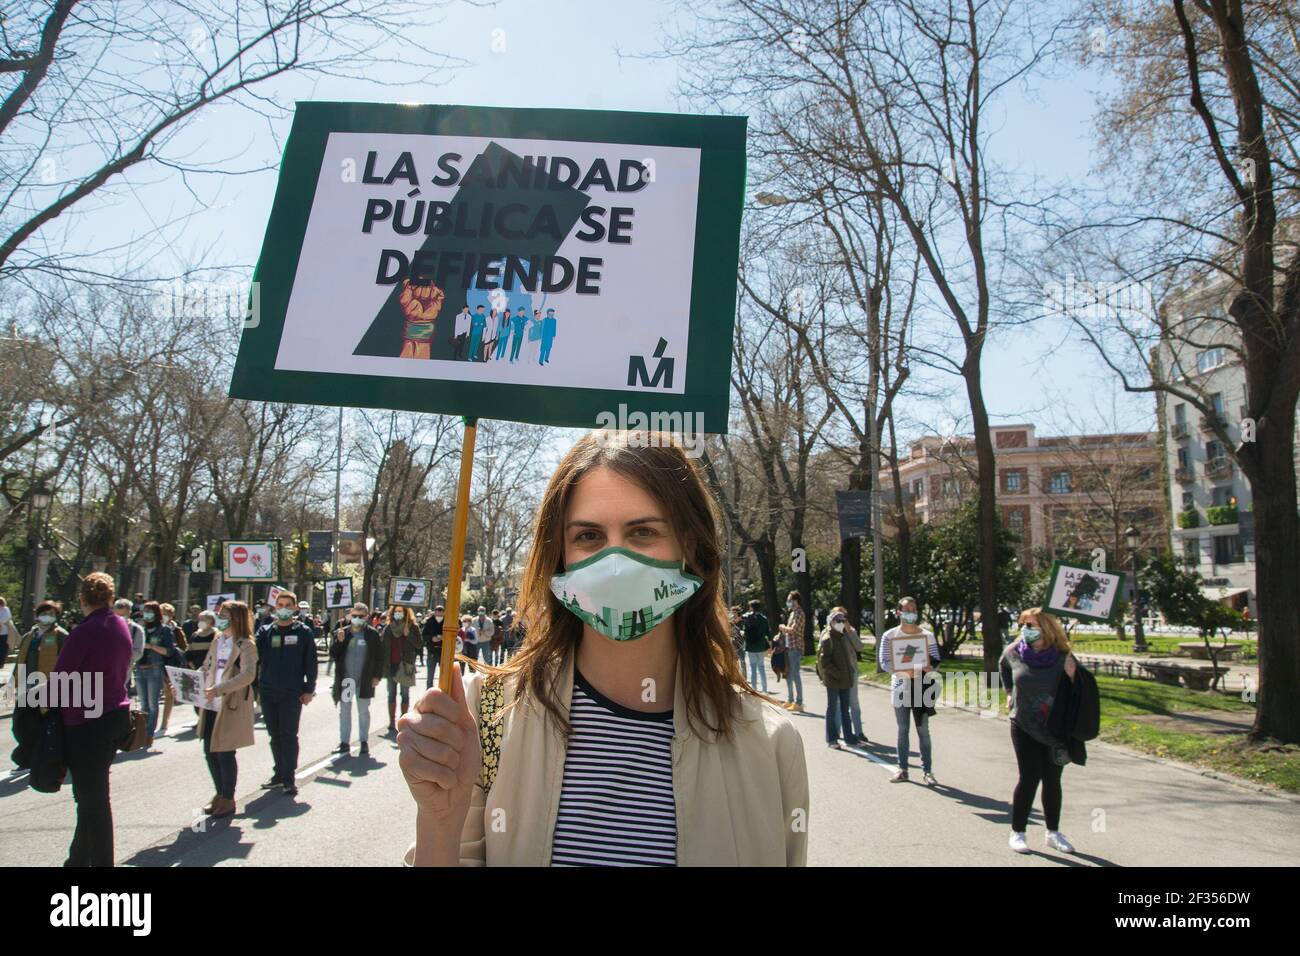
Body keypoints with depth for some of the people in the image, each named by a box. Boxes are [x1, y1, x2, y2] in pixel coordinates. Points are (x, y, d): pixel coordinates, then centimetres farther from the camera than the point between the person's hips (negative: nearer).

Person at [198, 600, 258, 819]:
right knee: (210, 752, 12)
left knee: (225, 753, -1)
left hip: (232, 706, -7)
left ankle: (228, 799, 15)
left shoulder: (246, 645, -10)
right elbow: (206, 668, 18)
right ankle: (220, 794, 30)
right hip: (211, 705, 7)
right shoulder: (217, 640, 12)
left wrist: (218, 689, -31)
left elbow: (248, 675, -22)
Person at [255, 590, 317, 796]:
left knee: (288, 735, -3)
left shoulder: (303, 632, 1)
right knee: (275, 736, 12)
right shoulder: (265, 631, 8)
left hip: (292, 693, -3)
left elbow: (311, 662, 0)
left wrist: (309, 689, -4)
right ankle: (279, 774, 23)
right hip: (268, 692, 3)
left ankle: (288, 779, 3)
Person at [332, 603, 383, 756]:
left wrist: (377, 676, -4)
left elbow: (379, 656, 1)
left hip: (364, 680, -2)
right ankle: (344, 742, 15)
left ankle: (364, 742, 15)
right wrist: (339, 641, -15)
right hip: (345, 679, 2)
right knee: (345, 711, 8)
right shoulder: (341, 633, 3)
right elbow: (332, 655, 1)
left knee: (364, 712, 7)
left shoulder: (372, 634, -1)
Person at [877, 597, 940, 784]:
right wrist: (905, 670, -19)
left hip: (922, 685, 0)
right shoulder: (890, 636, -1)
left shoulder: (927, 635, 0)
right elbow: (884, 663, -5)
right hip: (900, 686, 0)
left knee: (923, 729, 3)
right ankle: (902, 769, 16)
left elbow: (935, 661, 1)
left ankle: (927, 771, 10)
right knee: (902, 729, 8)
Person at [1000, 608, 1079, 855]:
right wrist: (1010, 692, 15)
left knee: (1052, 780, 10)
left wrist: (1071, 675, -23)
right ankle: (1017, 833, 9)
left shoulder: (1062, 657, -11)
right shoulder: (1013, 652, -8)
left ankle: (1053, 833, 25)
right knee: (1029, 778, -2)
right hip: (1024, 726, -1)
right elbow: (1003, 667, 16)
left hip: (1054, 728, 1)